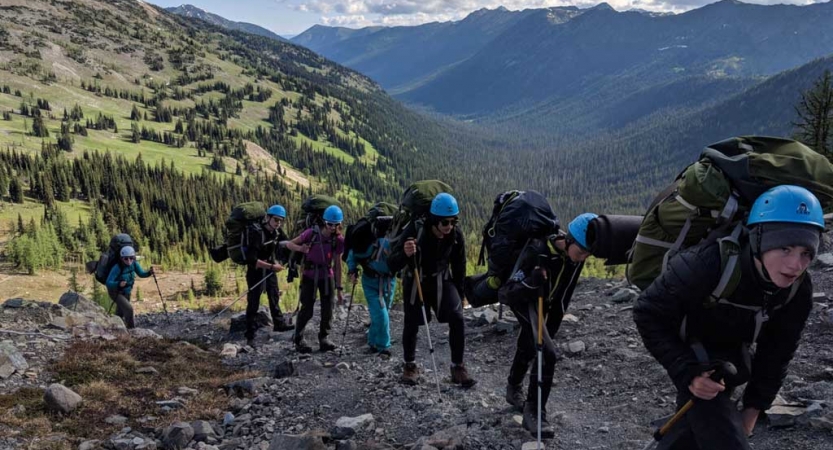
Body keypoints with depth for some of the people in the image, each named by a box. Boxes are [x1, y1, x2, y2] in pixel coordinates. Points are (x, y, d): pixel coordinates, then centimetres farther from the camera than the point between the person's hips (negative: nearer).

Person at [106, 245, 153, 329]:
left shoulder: (134, 264, -17)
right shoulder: (117, 268, -34)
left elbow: (141, 274, -8)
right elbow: (108, 283, -35)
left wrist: (149, 273, -29)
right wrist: (119, 284, -53)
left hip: (126, 292, 6)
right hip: (116, 293, -6)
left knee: (120, 313, 25)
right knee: (129, 308, -24)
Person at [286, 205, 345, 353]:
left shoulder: (339, 240, -8)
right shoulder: (312, 233, -15)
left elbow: (337, 264, -2)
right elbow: (289, 244, -8)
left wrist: (339, 288, -1)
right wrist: (300, 248, -32)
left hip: (327, 277, 3)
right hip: (310, 276, -2)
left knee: (327, 310, 4)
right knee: (307, 310, -3)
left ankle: (324, 339, 20)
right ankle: (298, 340, 13)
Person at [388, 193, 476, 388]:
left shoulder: (455, 235, -19)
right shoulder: (415, 230, -29)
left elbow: (459, 266, -1)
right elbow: (392, 266, -30)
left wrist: (459, 295, 5)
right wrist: (404, 254, -51)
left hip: (441, 280, 2)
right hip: (415, 281, -2)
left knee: (457, 319, -12)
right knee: (411, 324, 4)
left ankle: (457, 367, 2)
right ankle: (410, 366, 29)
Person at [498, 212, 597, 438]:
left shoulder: (575, 255, -17)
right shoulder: (537, 251, -37)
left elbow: (564, 292, -1)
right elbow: (511, 292, -35)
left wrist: (552, 324, 5)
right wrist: (532, 282, -55)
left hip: (542, 301, 7)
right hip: (521, 299, -7)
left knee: (528, 348, 24)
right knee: (547, 353, -19)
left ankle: (514, 389, 49)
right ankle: (533, 413, -6)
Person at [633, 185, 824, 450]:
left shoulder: (798, 289, -16)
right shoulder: (707, 265, -37)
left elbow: (777, 349, 0)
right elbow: (648, 314, -26)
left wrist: (754, 406, 3)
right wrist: (688, 373, -32)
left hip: (732, 359, 6)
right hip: (694, 357, -6)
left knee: (697, 425, 23)